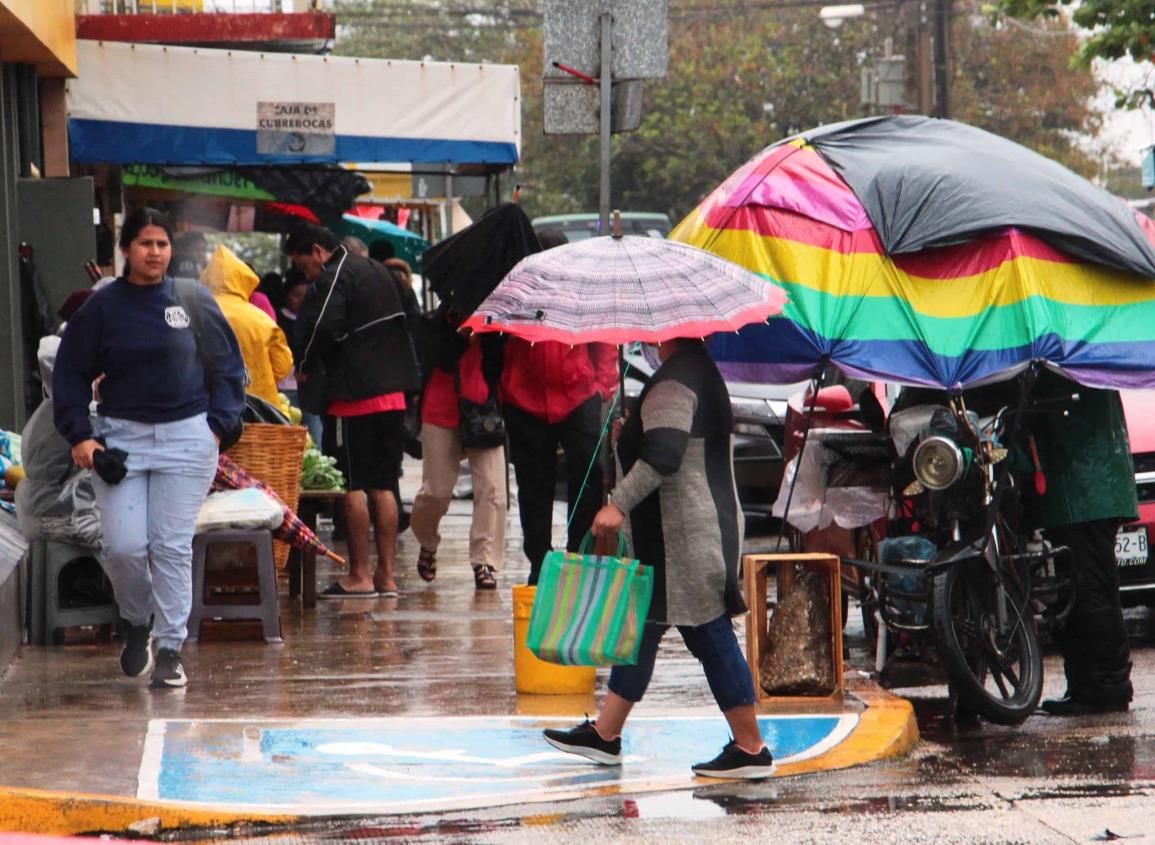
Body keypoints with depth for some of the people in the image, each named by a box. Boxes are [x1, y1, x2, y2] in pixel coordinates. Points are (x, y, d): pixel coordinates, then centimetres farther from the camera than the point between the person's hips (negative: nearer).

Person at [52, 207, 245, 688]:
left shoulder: (194, 301, 4)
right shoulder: (102, 306, 3)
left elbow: (228, 366, 10)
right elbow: (71, 374, 6)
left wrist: (219, 424, 1)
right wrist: (79, 435, -4)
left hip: (187, 437, 0)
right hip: (120, 438, 0)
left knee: (173, 547, -2)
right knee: (123, 547, -6)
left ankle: (170, 649, 7)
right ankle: (136, 623, 22)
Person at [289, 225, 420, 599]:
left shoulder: (332, 279, -10)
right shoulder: (379, 272, 18)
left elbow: (324, 328, -22)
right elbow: (405, 322, 24)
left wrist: (304, 365, -7)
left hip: (354, 397, -8)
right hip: (392, 392, 8)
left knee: (352, 485, -3)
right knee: (383, 486, 10)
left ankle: (359, 575, -2)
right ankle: (385, 575, 10)